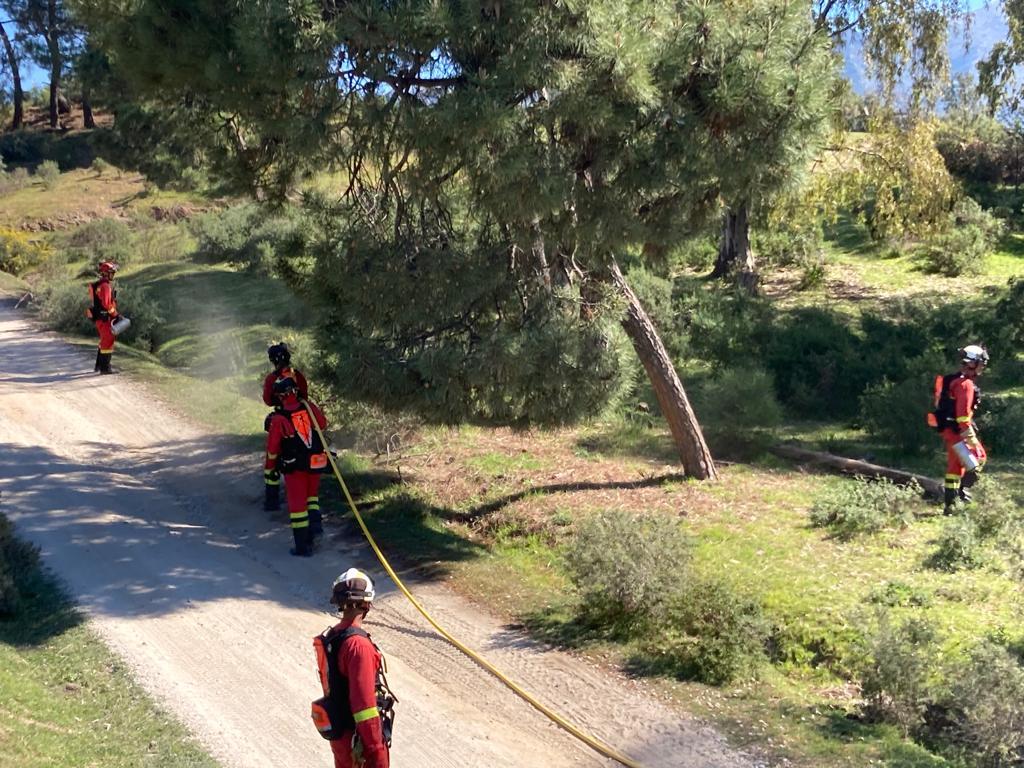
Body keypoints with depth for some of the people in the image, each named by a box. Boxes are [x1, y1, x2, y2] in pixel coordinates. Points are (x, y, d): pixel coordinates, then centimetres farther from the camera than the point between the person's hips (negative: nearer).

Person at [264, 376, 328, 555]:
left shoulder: (278, 419, -14)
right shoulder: (310, 407, -5)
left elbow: (272, 448, -6)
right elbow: (323, 425, 14)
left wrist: (269, 468, 10)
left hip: (295, 467, -3)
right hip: (316, 463, 4)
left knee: (297, 503, 6)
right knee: (311, 495, 27)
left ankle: (303, 546, 10)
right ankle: (315, 522, 5)